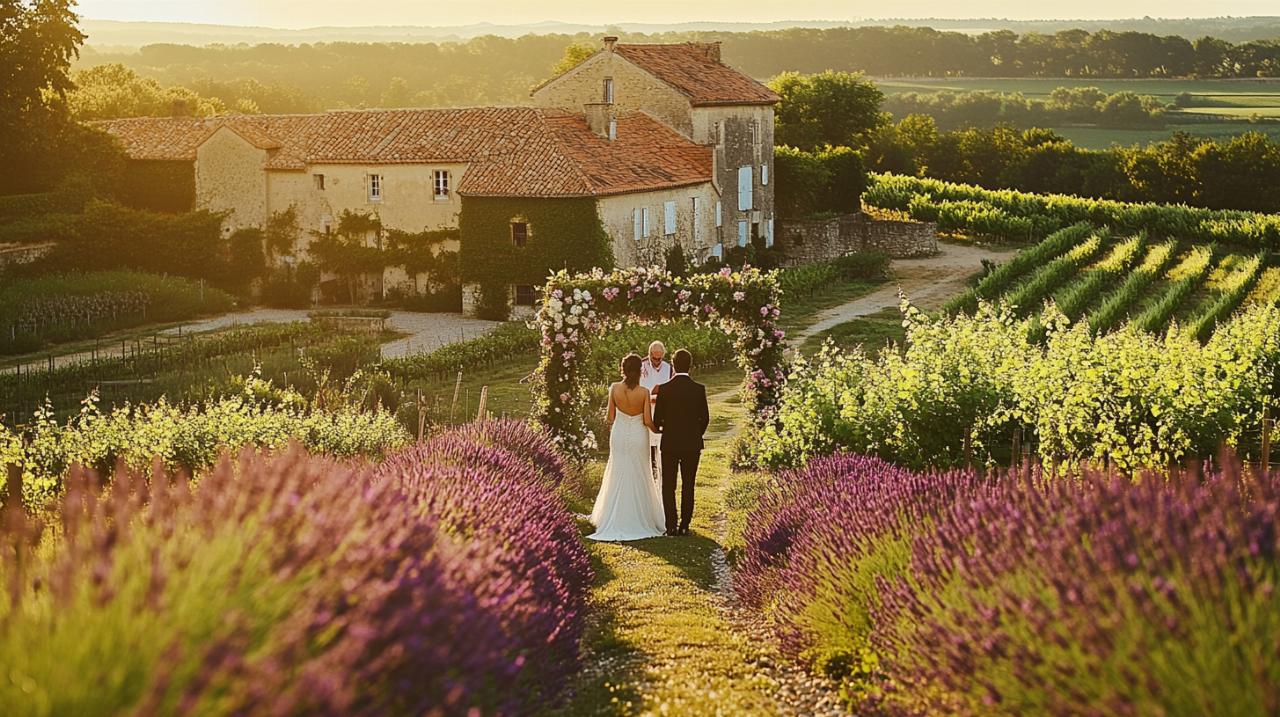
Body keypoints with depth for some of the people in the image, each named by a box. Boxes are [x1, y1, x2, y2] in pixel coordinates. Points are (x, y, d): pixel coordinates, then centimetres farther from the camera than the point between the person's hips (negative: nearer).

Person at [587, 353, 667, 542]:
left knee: (618, 477, 11)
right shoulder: (643, 392, -15)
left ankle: (615, 521, 14)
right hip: (638, 436, -1)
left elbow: (610, 418, -5)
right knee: (638, 478, 10)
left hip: (619, 436, 1)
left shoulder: (614, 389, -11)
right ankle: (640, 518, 15)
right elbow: (648, 421, -12)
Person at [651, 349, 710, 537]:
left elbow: (656, 419, -6)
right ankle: (684, 526, 7)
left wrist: (659, 428, 18)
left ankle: (671, 526, 4)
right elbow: (705, 418, -2)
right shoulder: (699, 389, -7)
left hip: (669, 443, -1)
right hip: (692, 444, 1)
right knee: (688, 486, 9)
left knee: (668, 486, 8)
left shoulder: (664, 389, -9)